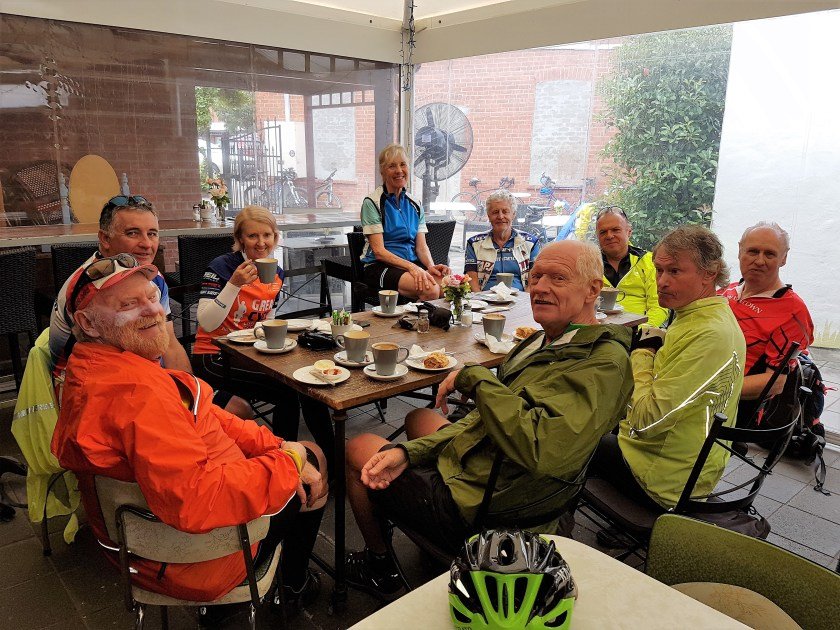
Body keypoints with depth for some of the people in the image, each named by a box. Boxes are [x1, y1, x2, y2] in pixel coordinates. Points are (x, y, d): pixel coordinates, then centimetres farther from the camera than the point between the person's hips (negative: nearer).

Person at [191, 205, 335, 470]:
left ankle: (332, 458, -2)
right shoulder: (221, 267, -12)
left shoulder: (276, 274, 7)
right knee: (287, 391, -25)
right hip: (214, 356, -6)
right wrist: (234, 284, -28)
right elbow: (206, 324, -20)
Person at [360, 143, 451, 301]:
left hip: (412, 263, 5)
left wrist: (431, 266, -13)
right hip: (380, 266, -5)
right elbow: (379, 251, -10)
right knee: (430, 290, -32)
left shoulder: (415, 204, 14)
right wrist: (411, 267, -23)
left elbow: (421, 246, 10)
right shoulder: (372, 202, -3)